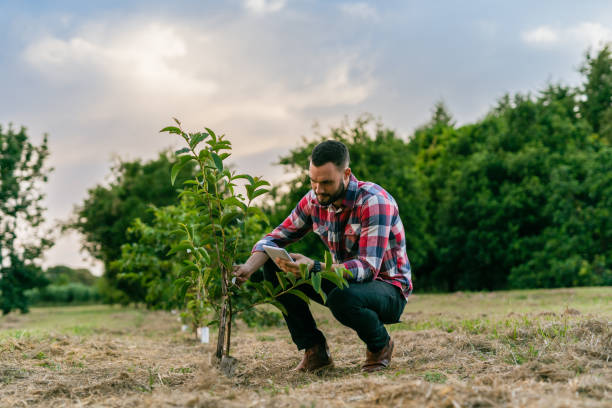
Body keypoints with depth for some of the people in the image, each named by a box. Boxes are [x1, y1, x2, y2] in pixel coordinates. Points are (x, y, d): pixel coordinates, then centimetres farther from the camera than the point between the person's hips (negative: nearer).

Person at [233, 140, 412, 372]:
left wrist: (314, 268, -46)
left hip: (388, 288, -6)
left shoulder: (374, 202, -24)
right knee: (274, 268, -11)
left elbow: (368, 267, -32)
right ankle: (315, 351, -2)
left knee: (342, 298, -39)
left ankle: (380, 345, -5)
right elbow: (276, 237, 0)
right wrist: (249, 267, -21)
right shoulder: (314, 200, -5)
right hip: (344, 281, 6)